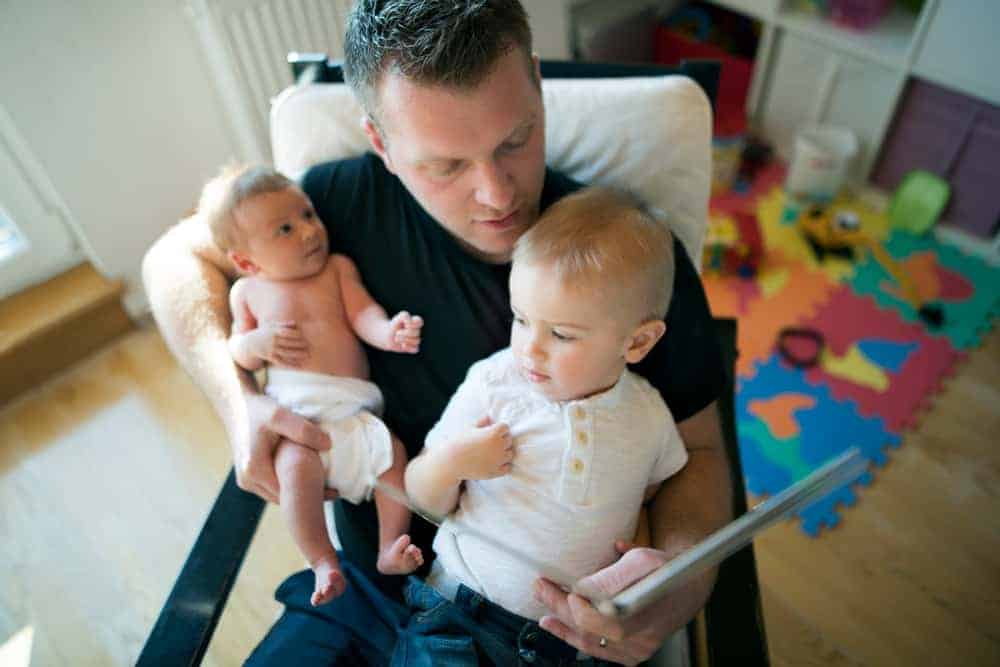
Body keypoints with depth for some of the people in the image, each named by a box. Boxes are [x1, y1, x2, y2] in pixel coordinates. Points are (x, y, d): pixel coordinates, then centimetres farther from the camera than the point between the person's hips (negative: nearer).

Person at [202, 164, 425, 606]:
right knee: (296, 465, -28)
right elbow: (237, 353, 18)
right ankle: (323, 563, -14)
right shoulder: (247, 291, 12)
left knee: (394, 452, -20)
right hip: (295, 412, -1)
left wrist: (387, 332, -25)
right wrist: (254, 343, -6)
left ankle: (390, 550, -6)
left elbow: (362, 313, -2)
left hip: (354, 407, 2)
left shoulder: (338, 268, 11)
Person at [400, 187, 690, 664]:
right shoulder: (490, 384, -9)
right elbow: (428, 500, 0)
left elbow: (655, 489, 16)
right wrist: (449, 463, -20)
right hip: (468, 602, -2)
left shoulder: (649, 416, -6)